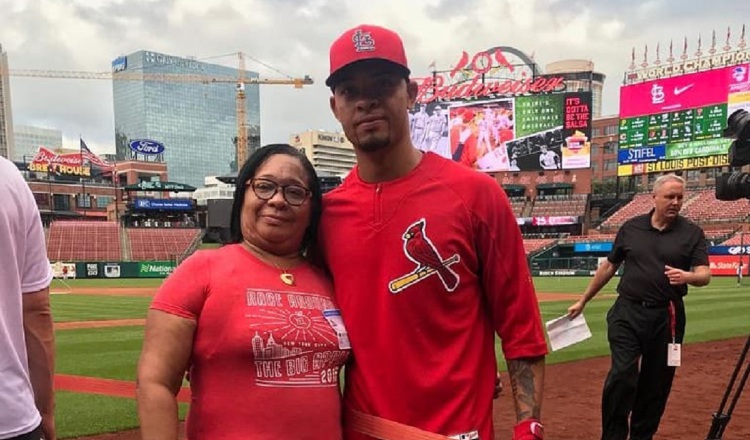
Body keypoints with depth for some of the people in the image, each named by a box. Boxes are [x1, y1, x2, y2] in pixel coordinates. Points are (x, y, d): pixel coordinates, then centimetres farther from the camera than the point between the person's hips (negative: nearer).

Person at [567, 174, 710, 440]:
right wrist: (583, 301, 13)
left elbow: (705, 275, -5)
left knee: (657, 382, 9)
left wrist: (688, 276, -29)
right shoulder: (631, 227, 5)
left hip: (667, 317, 1)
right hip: (627, 313, 0)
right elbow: (609, 267, 12)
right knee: (622, 375, -11)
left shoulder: (692, 233, 2)